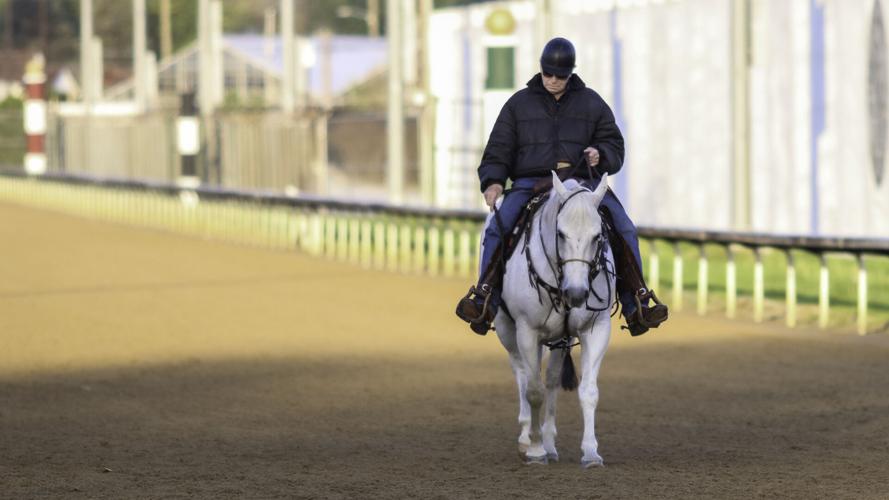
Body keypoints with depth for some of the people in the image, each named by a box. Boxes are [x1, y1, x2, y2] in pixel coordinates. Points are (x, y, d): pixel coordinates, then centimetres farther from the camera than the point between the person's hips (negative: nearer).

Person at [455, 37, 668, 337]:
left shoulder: (591, 103, 15)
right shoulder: (519, 104, 14)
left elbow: (614, 146, 16)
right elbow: (498, 149, 11)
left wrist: (601, 155, -9)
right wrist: (493, 181, -8)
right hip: (531, 182, 0)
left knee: (624, 230, -20)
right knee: (498, 227, -27)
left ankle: (635, 304, -16)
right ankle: (485, 301, -25)